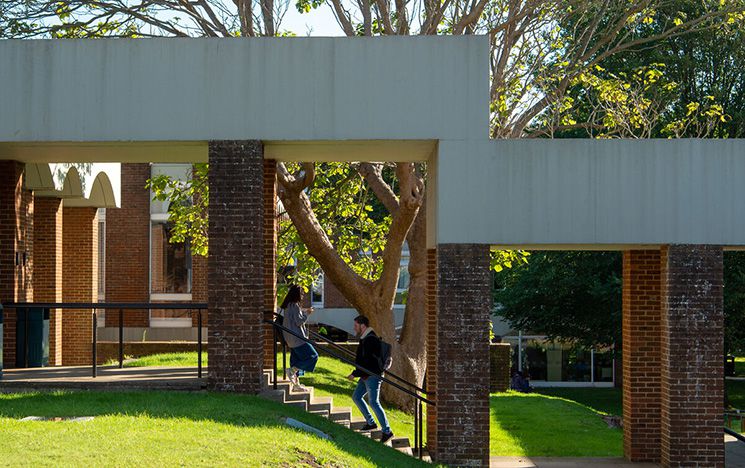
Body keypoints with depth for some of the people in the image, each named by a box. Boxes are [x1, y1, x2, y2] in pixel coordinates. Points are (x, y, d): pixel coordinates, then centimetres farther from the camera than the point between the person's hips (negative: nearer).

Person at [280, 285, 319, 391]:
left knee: (297, 360, 14)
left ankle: (296, 383, 15)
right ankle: (292, 370, -10)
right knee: (313, 356, -6)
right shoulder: (295, 306, -17)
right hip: (297, 338, -10)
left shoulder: (288, 306, 12)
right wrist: (307, 314, -7)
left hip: (292, 338, 10)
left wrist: (304, 312, 20)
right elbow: (299, 321, -19)